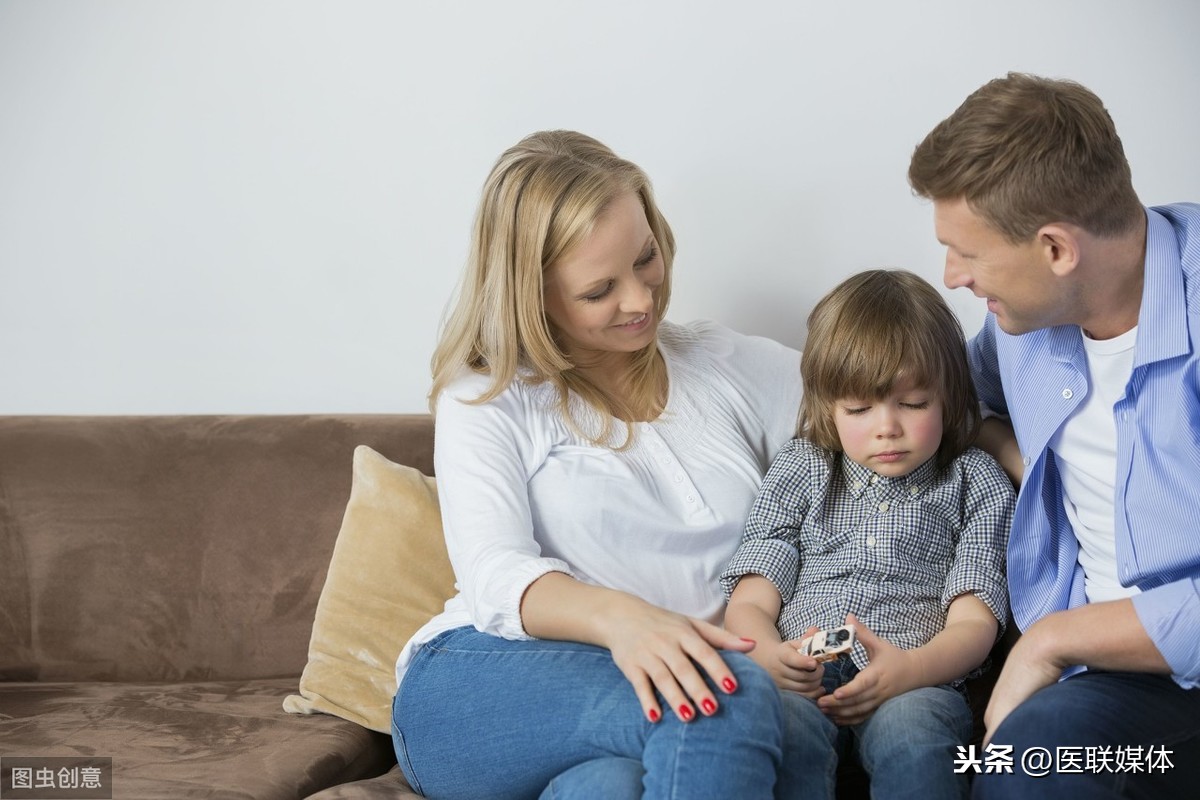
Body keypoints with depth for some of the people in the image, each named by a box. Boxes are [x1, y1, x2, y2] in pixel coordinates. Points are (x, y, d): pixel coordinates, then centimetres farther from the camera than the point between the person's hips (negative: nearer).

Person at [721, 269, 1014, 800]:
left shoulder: (974, 481, 16)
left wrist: (909, 669, -18)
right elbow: (749, 603, 11)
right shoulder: (800, 471, 19)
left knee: (910, 733, -36)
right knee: (780, 729, -34)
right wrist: (771, 656, -15)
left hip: (916, 683, -1)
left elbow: (974, 620, 5)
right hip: (799, 683, 1)